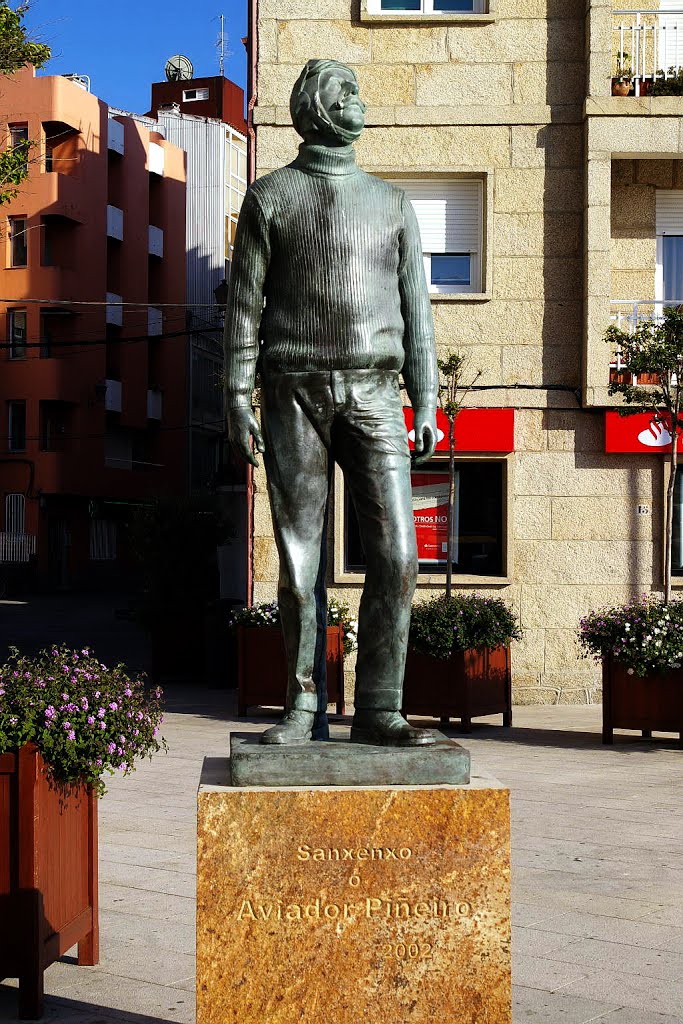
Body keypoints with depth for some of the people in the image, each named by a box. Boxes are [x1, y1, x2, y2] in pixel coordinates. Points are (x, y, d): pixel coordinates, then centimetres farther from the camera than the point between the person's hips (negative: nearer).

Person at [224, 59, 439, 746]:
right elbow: (244, 302, 4)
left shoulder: (392, 202, 16)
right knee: (300, 562, -1)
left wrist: (426, 401, 5)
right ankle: (304, 710, 8)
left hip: (372, 394, 2)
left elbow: (415, 308, 13)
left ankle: (378, 711, -1)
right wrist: (236, 400, -4)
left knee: (396, 555, -8)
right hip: (294, 392, -2)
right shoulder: (269, 197, 8)